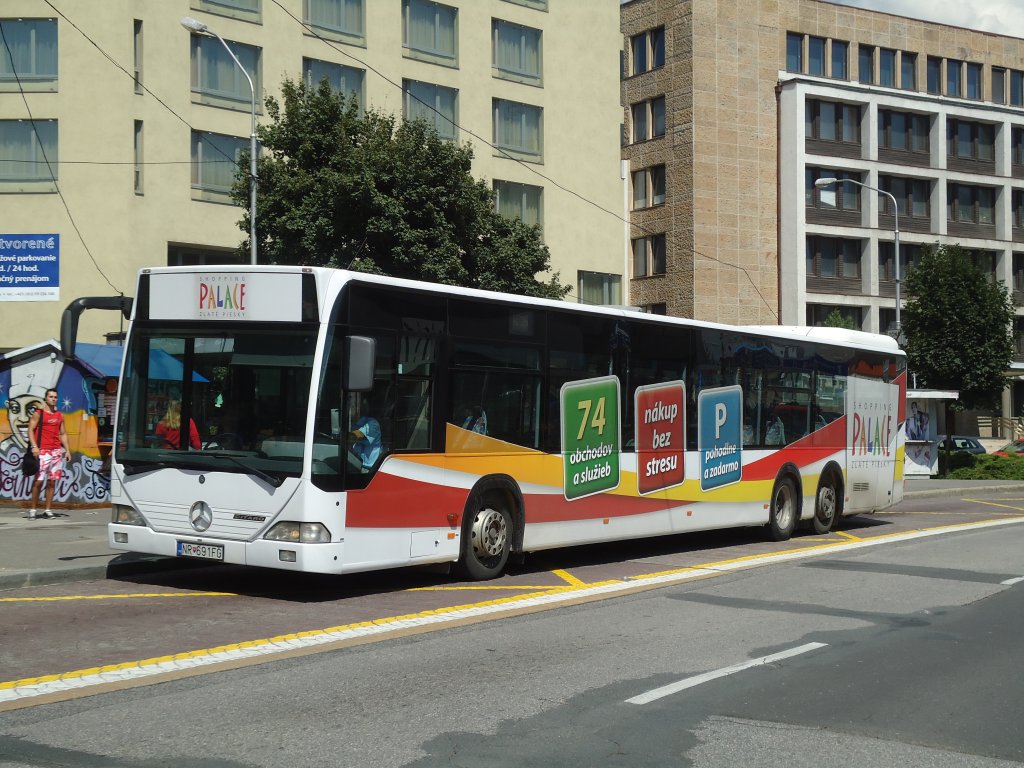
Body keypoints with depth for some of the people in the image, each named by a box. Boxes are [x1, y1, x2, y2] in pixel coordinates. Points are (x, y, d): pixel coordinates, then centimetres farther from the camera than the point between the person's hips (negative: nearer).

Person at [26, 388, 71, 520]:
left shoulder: (60, 416, 16)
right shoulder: (38, 414, 1)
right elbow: (31, 430, -5)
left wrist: (67, 450, 10)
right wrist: (34, 446, -17)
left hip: (57, 451, 5)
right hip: (42, 451, -5)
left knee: (52, 481, 4)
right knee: (39, 480, -8)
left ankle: (48, 510, 9)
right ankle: (33, 509, 0)